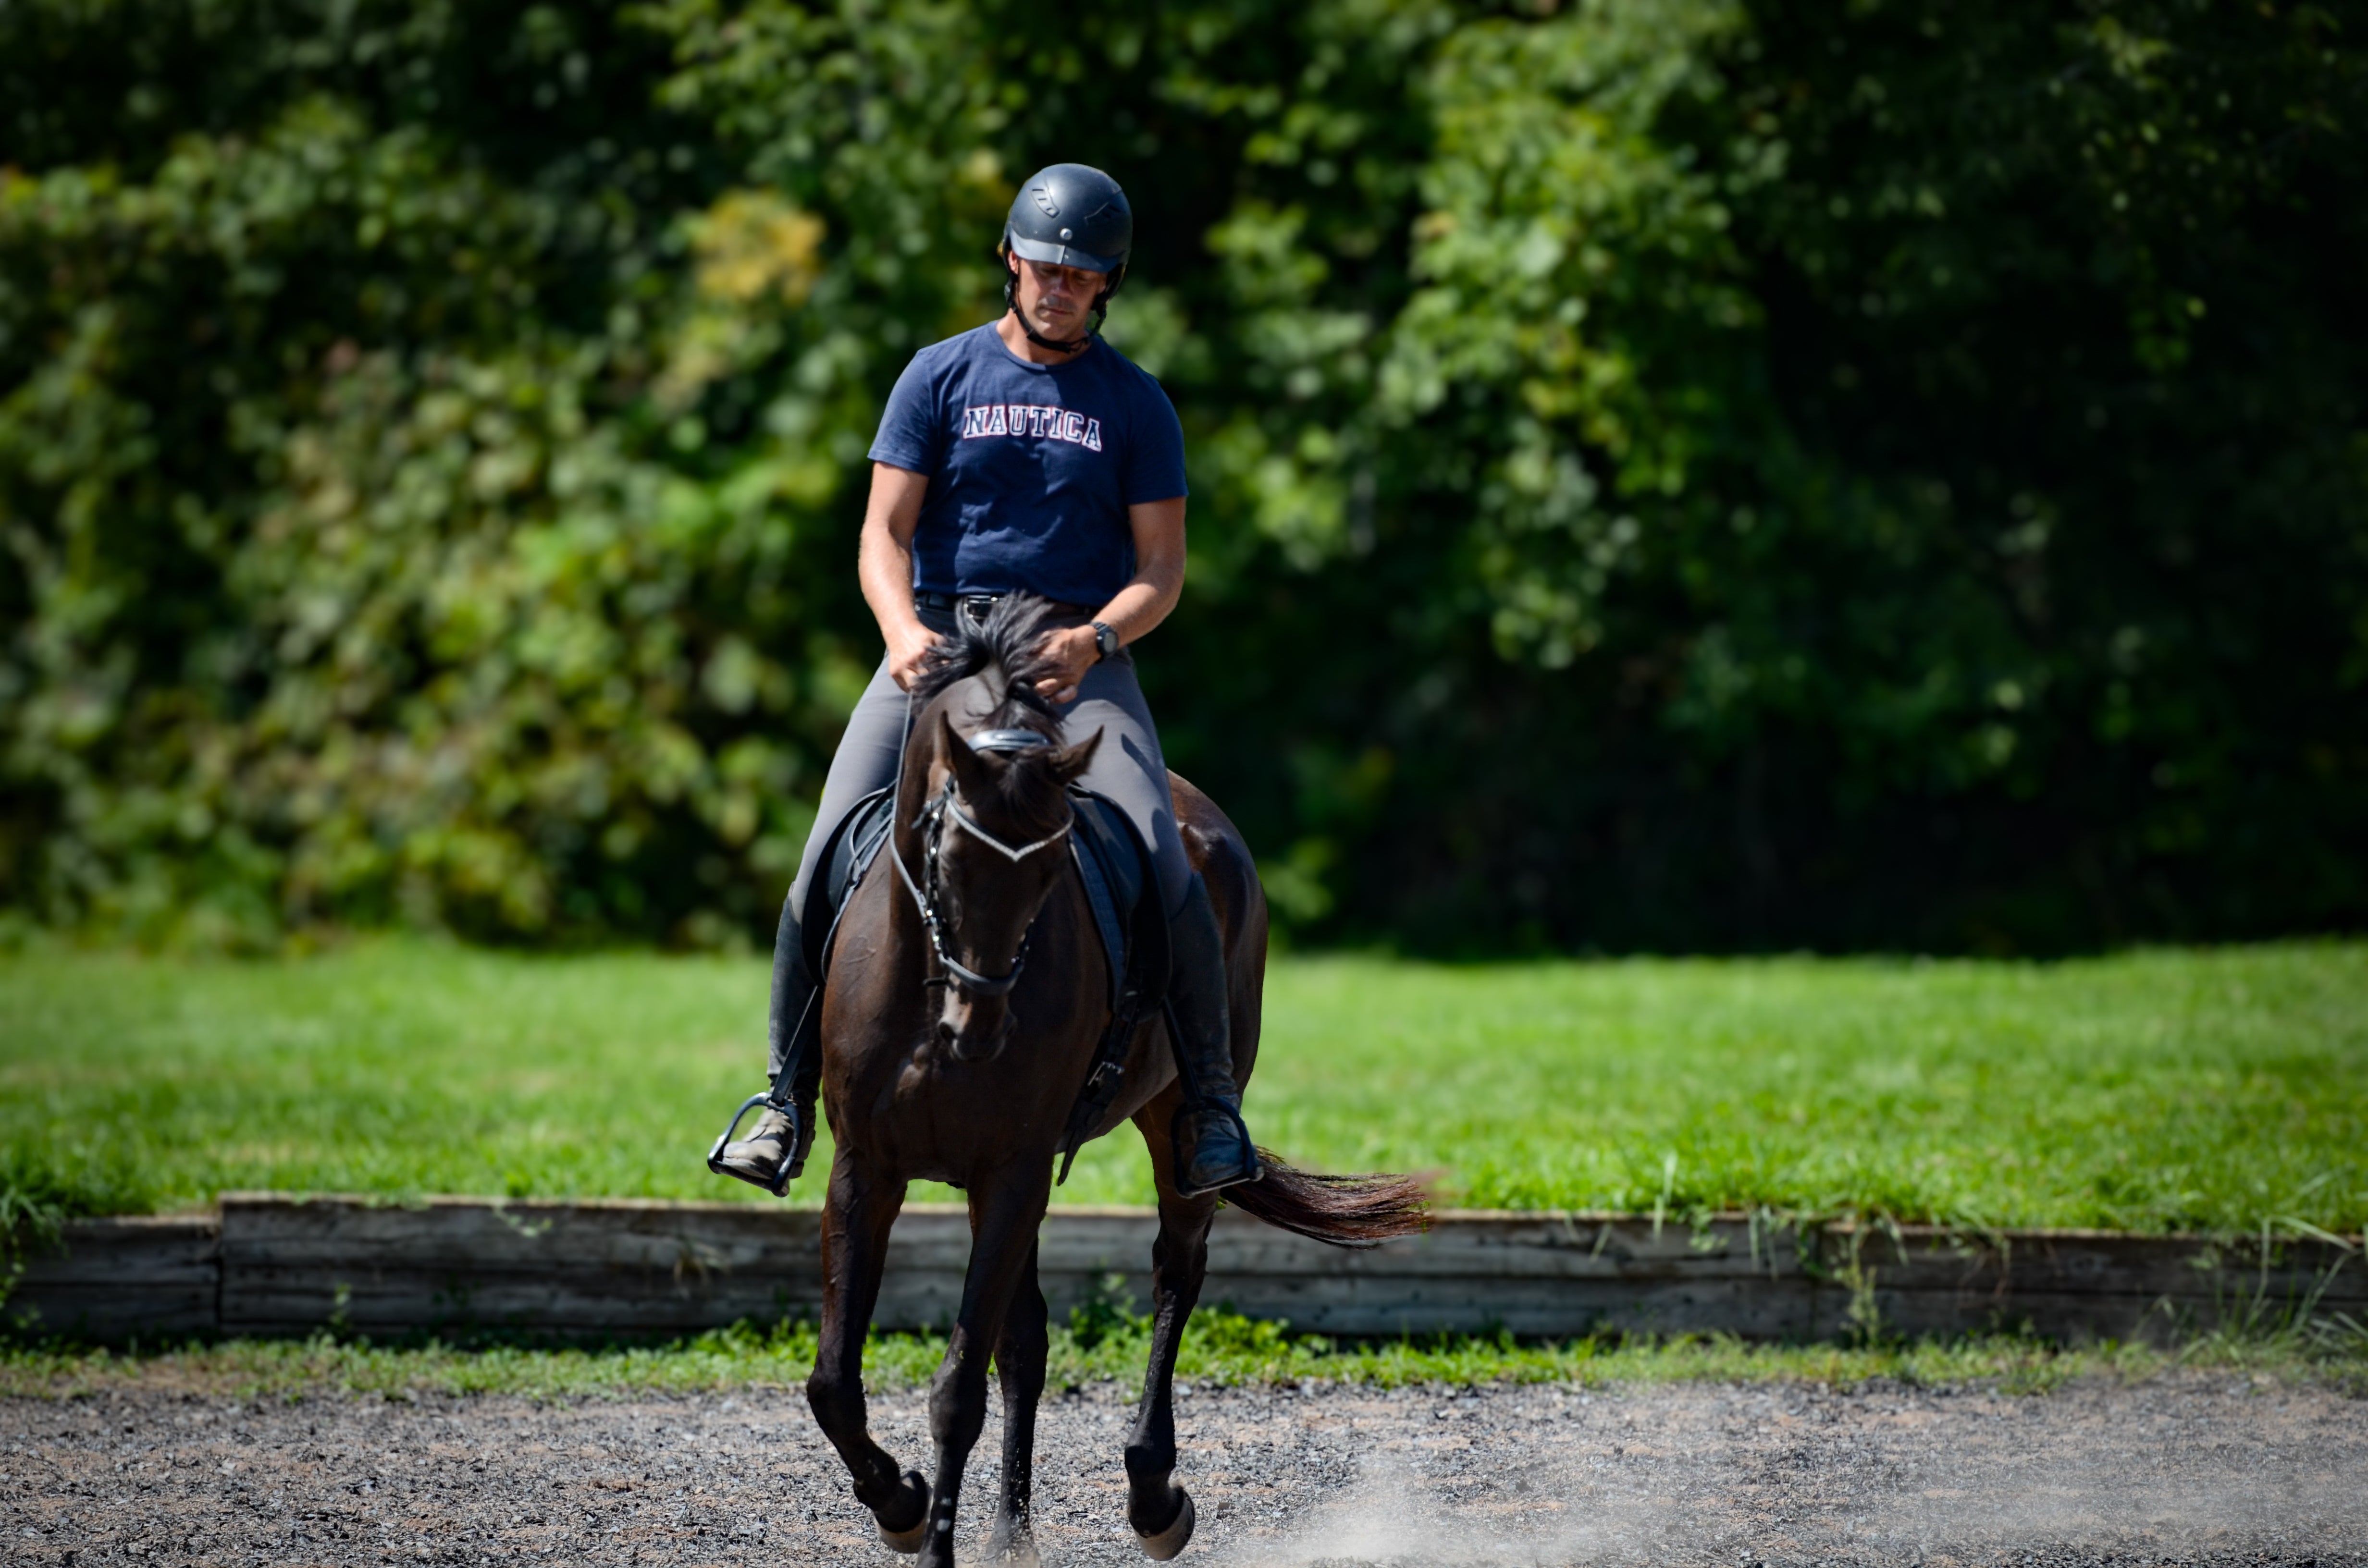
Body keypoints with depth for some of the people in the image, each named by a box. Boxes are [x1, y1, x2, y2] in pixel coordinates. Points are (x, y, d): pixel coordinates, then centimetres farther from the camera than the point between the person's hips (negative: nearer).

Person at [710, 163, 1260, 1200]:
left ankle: (1210, 1101, -9)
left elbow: (1162, 570, 4)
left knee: (1161, 860, -21)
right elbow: (884, 533, 2)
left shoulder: (1135, 406, 8)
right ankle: (787, 1097, -3)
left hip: (1079, 658, -1)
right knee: (831, 856, -15)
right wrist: (904, 632, -19)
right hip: (941, 641, 1)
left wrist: (1097, 637, -18)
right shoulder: (940, 378, 8)